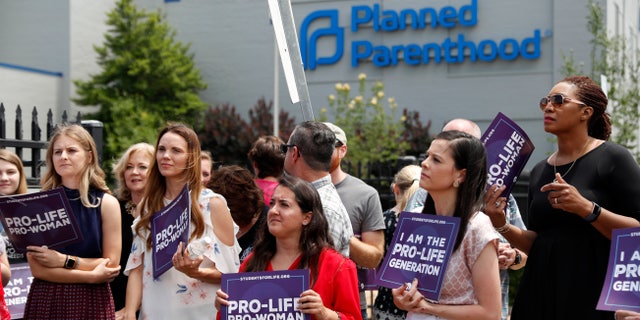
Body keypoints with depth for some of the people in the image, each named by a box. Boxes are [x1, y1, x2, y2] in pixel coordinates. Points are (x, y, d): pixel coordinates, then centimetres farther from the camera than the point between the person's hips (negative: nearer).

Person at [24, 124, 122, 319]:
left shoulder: (107, 203, -2)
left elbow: (111, 265, -4)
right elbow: (37, 269, -7)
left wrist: (64, 260, -13)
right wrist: (91, 276, -11)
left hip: (92, 301, 0)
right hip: (46, 300, 0)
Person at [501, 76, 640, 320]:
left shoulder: (612, 158, -6)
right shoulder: (540, 171, 12)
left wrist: (587, 208, -24)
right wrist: (503, 226, -2)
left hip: (593, 293, -5)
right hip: (540, 293, 6)